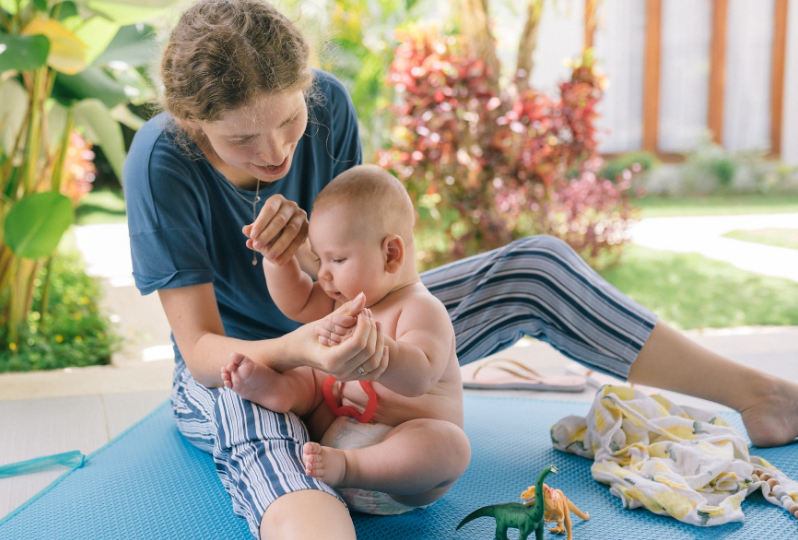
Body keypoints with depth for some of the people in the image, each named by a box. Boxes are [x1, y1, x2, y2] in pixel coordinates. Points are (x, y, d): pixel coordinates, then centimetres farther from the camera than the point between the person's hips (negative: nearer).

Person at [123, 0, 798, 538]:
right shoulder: (161, 160, -25)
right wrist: (298, 350, -45)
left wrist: (312, 246, -27)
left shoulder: (327, 104, -14)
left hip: (338, 332, 4)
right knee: (261, 440, -43)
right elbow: (200, 349, -24)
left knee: (537, 268, -7)